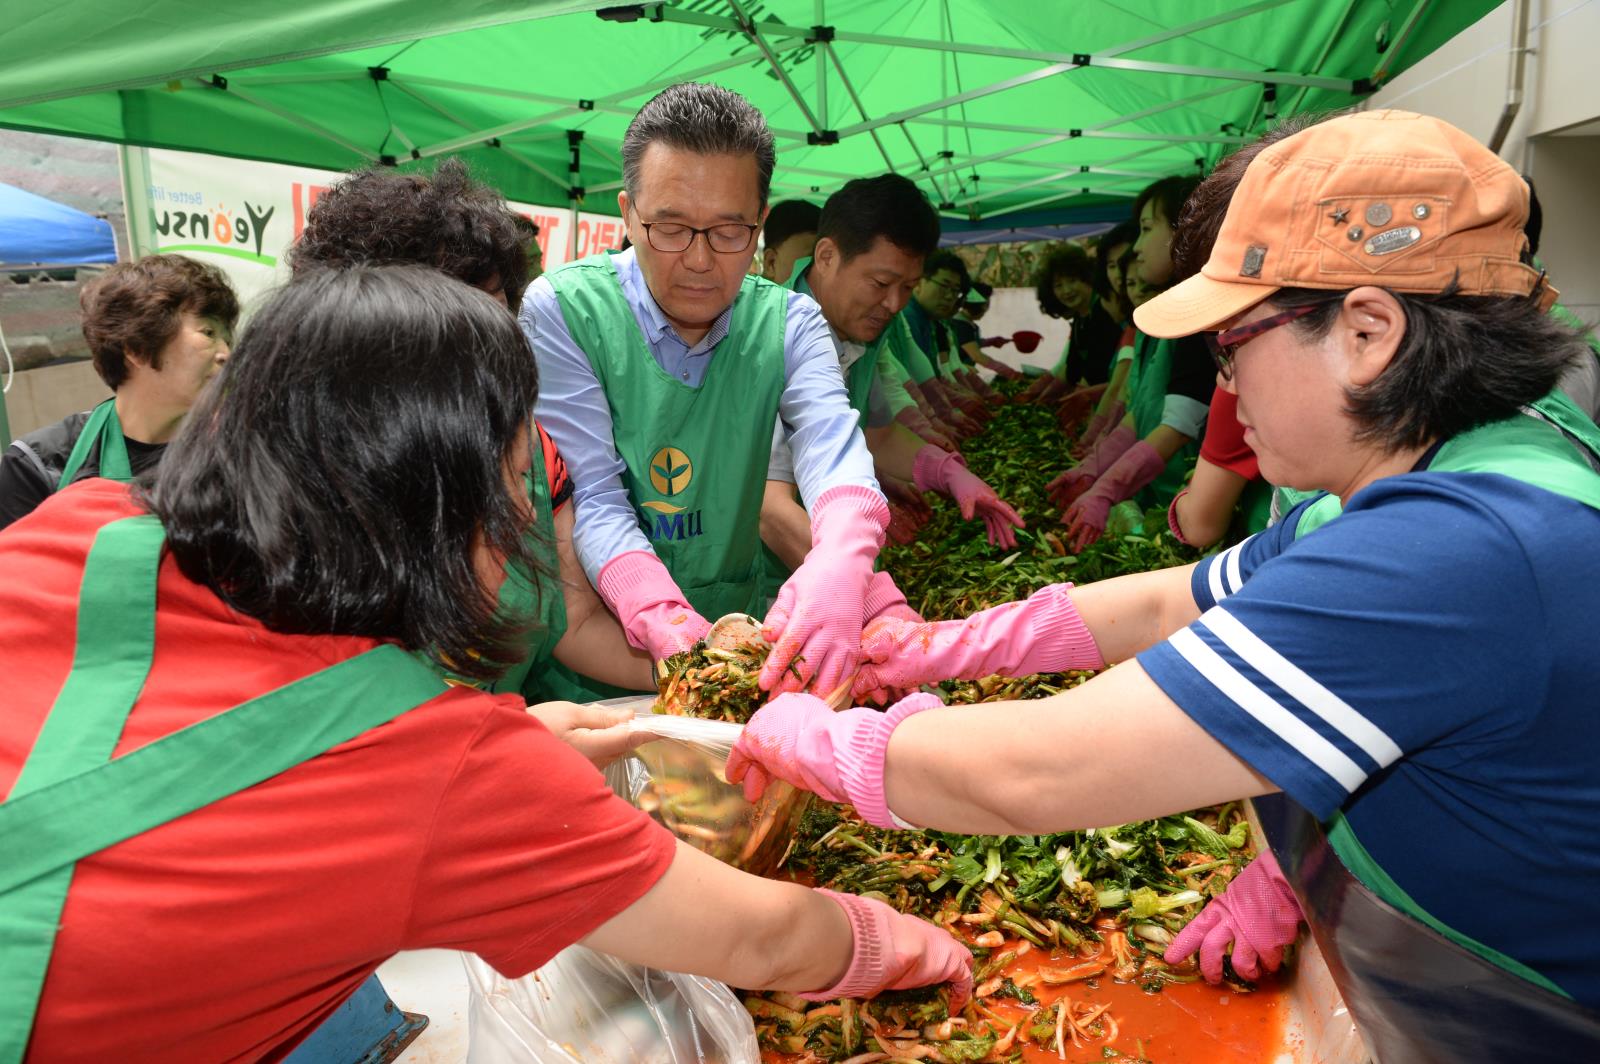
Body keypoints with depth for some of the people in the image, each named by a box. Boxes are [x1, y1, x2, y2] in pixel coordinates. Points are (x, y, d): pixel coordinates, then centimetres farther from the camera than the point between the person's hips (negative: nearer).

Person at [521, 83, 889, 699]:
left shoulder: (789, 324, 1)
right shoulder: (563, 309, -7)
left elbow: (833, 456, -16)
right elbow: (592, 498, -14)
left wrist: (839, 568, -39)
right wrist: (659, 618, -32)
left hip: (737, 622, 4)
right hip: (603, 646, -3)